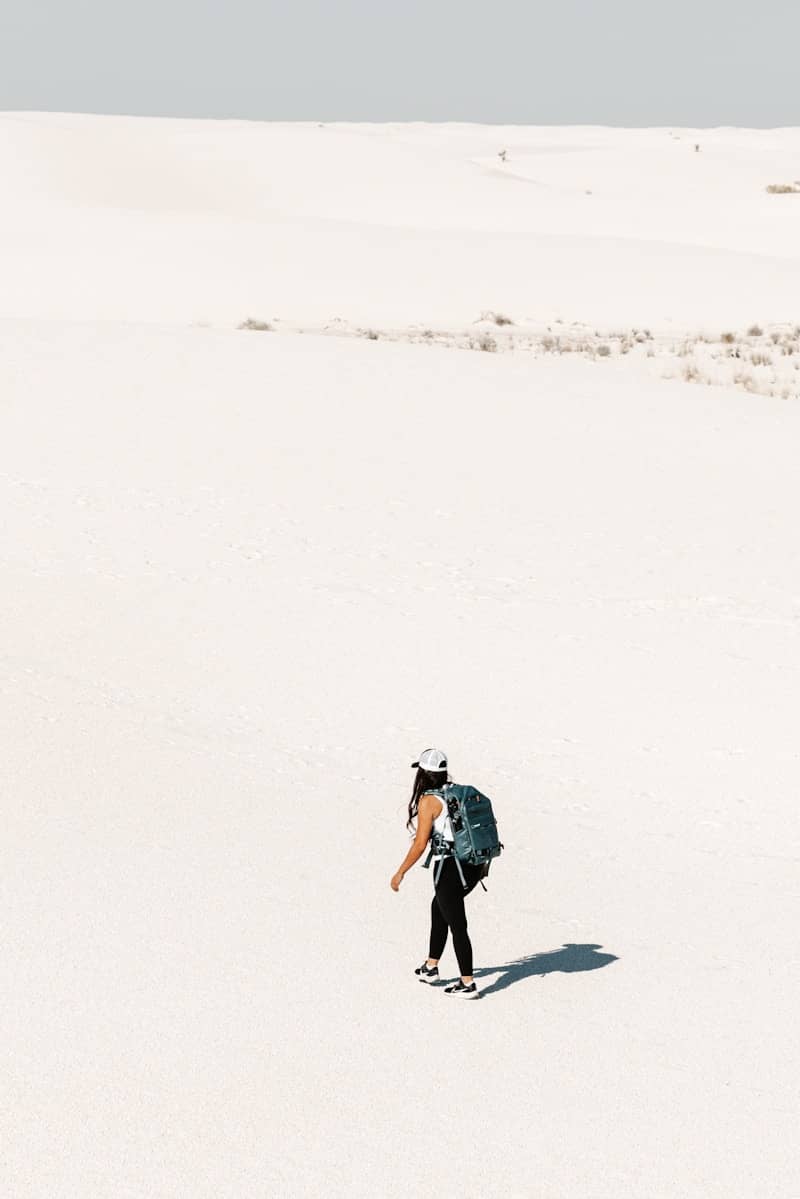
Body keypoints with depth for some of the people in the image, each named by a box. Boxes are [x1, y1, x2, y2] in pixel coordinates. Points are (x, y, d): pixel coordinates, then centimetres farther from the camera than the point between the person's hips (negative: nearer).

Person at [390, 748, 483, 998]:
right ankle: (431, 967, 37)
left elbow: (420, 844, -13)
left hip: (449, 867, -8)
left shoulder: (428, 801, -11)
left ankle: (468, 984, 8)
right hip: (473, 865, 8)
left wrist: (401, 873, -5)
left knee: (457, 925, 3)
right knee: (438, 907, 27)